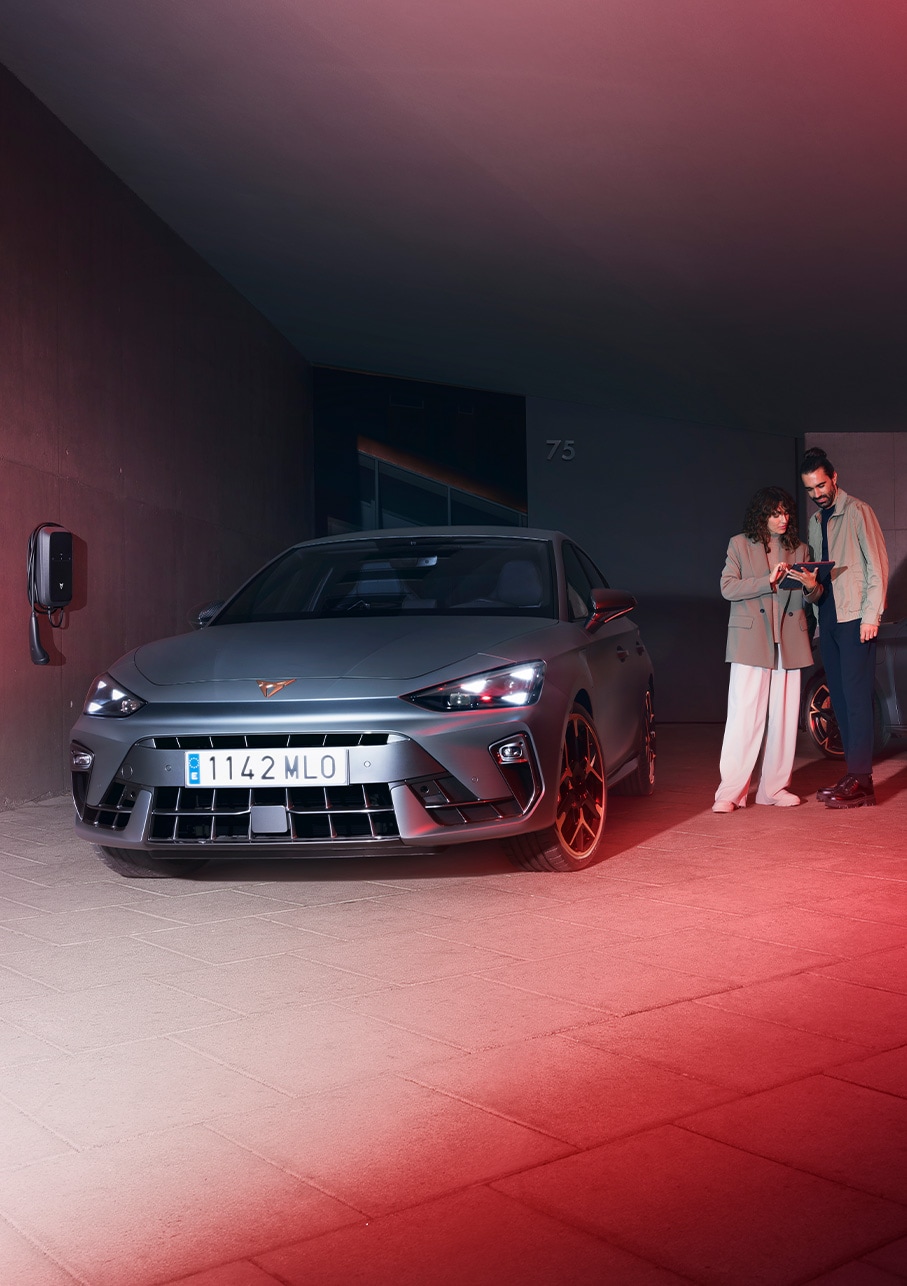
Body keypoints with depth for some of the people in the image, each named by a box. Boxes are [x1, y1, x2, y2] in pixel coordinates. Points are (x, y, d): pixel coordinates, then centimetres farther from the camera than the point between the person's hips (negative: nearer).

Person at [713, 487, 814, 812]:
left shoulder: (799, 549, 15)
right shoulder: (740, 545, 6)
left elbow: (808, 596, 14)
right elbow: (728, 587, -5)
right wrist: (768, 580, -16)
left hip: (788, 641, 4)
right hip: (751, 640, -4)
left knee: (784, 717, 4)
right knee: (744, 716, -8)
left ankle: (775, 787, 12)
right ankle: (731, 792, -6)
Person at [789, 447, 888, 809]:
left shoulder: (857, 512, -5)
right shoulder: (815, 521, 16)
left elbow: (877, 565, -8)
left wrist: (871, 616, -14)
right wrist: (811, 585, -4)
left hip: (855, 619, -7)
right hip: (827, 619, 7)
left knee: (856, 697, -9)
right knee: (839, 699, 8)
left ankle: (860, 780, -7)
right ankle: (854, 775, 13)